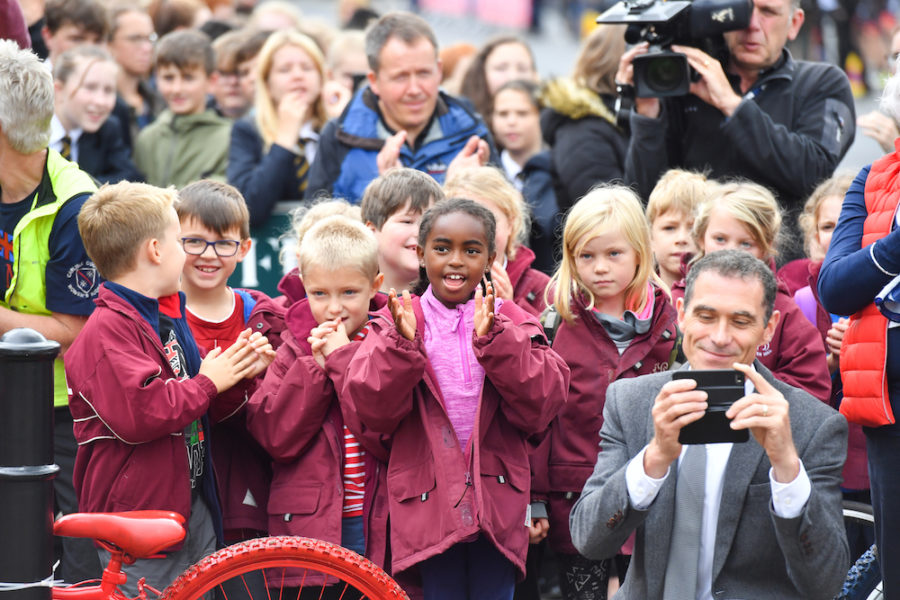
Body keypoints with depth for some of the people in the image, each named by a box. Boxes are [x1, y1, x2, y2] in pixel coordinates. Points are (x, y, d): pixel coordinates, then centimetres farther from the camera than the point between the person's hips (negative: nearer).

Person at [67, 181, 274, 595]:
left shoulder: (172, 319, 14)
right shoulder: (107, 331, -17)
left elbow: (204, 410, 22)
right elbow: (137, 413, -29)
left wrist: (237, 377, 2)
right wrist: (206, 383, -17)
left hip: (193, 509, 9)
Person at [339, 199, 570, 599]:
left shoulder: (511, 324, 5)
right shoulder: (396, 323, 4)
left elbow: (541, 405, -9)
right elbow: (369, 409, -8)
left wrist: (493, 341, -19)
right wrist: (402, 345, -22)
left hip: (496, 503, 1)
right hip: (429, 503, 0)